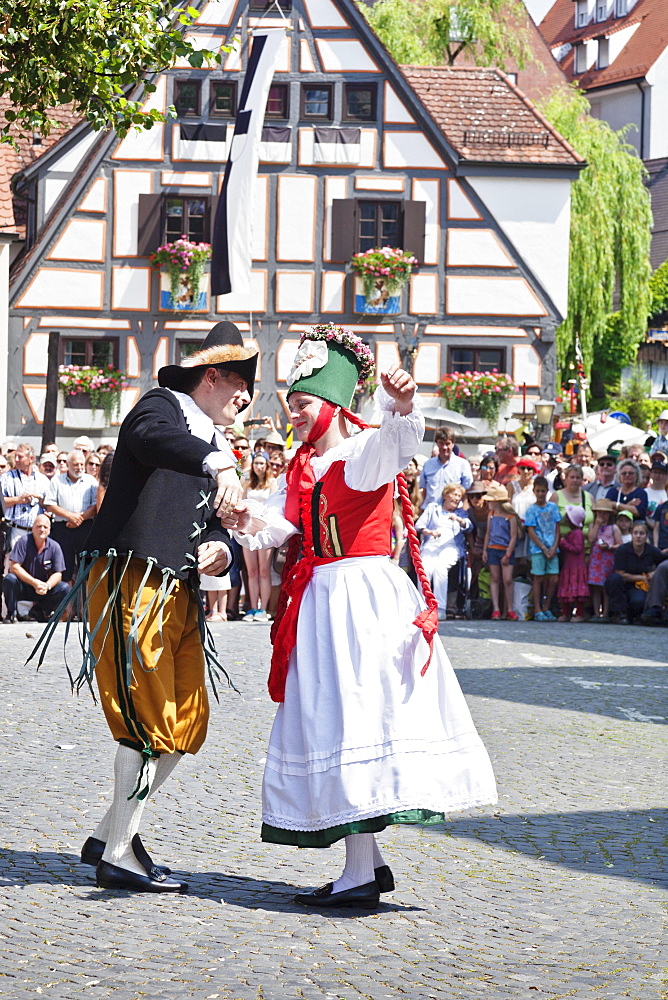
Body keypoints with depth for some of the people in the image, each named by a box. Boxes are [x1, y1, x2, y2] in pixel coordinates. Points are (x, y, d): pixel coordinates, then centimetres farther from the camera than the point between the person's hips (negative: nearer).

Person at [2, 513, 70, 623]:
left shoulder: (54, 547, -4)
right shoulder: (24, 541, -12)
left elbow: (57, 574, -5)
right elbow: (14, 567, -20)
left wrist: (47, 586, -28)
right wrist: (35, 583, -28)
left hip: (43, 589, 3)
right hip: (22, 588, -3)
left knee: (64, 589, -19)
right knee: (10, 579, -33)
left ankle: (38, 610, 6)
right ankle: (11, 612, -8)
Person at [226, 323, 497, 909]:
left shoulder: (364, 454, -6)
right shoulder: (303, 469, 16)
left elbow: (400, 438, -29)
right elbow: (280, 524, 0)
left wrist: (402, 407, -51)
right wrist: (252, 525, -23)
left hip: (364, 596, -8)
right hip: (320, 601, 8)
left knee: (353, 723, -12)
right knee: (330, 724, 9)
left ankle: (360, 877, -12)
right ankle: (369, 862, 17)